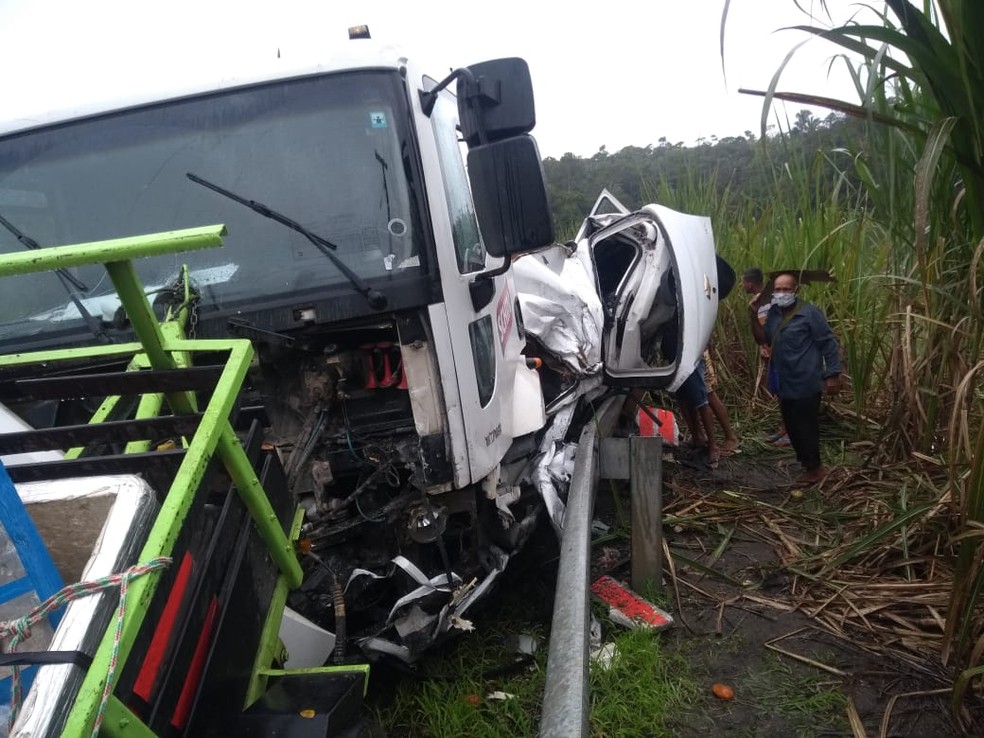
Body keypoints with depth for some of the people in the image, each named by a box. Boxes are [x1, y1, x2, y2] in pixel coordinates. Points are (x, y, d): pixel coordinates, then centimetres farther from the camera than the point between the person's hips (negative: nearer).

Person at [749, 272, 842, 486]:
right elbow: (763, 339, 11)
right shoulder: (774, 312, 8)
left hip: (806, 384, -7)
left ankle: (814, 469, 13)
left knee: (806, 427, -1)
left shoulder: (809, 313, -13)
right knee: (792, 426, 15)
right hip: (784, 384, 8)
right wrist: (754, 318, -4)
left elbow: (829, 344, -11)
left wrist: (832, 375, -14)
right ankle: (806, 463, 31)